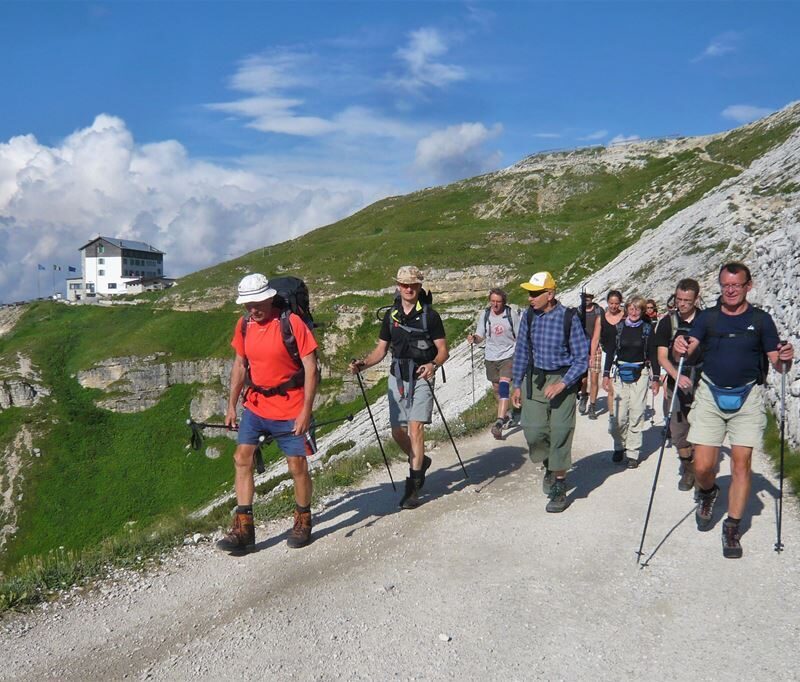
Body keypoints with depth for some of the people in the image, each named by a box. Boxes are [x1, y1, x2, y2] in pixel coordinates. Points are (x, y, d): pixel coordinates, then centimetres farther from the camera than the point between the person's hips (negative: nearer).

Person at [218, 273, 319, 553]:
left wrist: (306, 410, -18)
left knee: (297, 467, 4)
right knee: (242, 459, -2)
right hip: (254, 406, 5)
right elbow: (240, 366, 14)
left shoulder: (292, 323, -15)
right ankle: (243, 529, 6)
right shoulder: (244, 325, 3)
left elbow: (310, 368, -14)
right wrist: (231, 406, 12)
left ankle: (303, 522, 25)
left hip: (290, 410, -5)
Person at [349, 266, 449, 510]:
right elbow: (381, 349, 12)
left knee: (415, 427, -15)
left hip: (421, 378, -5)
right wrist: (363, 364, -6)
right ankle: (420, 461, 37)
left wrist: (433, 364, -27)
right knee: (397, 432, 8)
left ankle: (413, 487, -8)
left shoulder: (429, 315, -5)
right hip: (397, 378, 5)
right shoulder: (391, 315, 9)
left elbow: (443, 350, -6)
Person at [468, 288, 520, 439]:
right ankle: (506, 415, 37)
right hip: (491, 357, 4)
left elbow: (519, 336, 0)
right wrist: (474, 338, -22)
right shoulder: (484, 315, 0)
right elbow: (480, 336, 0)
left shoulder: (512, 314, -7)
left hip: (508, 355, -4)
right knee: (496, 388, 15)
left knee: (504, 385, -20)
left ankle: (499, 422, -27)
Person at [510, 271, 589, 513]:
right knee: (533, 430, -2)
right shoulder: (528, 316, -1)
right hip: (535, 378, 4)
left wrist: (562, 384, -18)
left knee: (560, 432, -2)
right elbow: (522, 351, 9)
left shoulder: (569, 318, -12)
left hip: (562, 379, -3)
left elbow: (582, 358, -7)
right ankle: (549, 465, 30)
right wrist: (517, 385, 9)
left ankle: (559, 488, 13)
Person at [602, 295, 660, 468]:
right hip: (620, 374, 1)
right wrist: (606, 374, 4)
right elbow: (611, 351, 8)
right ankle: (619, 446, 19)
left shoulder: (647, 328, 2)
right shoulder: (619, 327, 5)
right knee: (619, 416, -4)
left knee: (636, 414, -2)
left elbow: (653, 354, 6)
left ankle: (633, 453, 8)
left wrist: (656, 379, 4)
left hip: (640, 374, -1)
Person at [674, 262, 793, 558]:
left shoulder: (761, 320, 4)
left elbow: (776, 363, 3)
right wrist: (680, 349, -30)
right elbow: (688, 349, -7)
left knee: (741, 462, -3)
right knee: (702, 466, -3)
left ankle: (732, 528, 10)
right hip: (711, 395, 0)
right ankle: (708, 494, 32)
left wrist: (785, 360, -19)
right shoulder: (707, 317, 5)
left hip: (746, 398, 0)